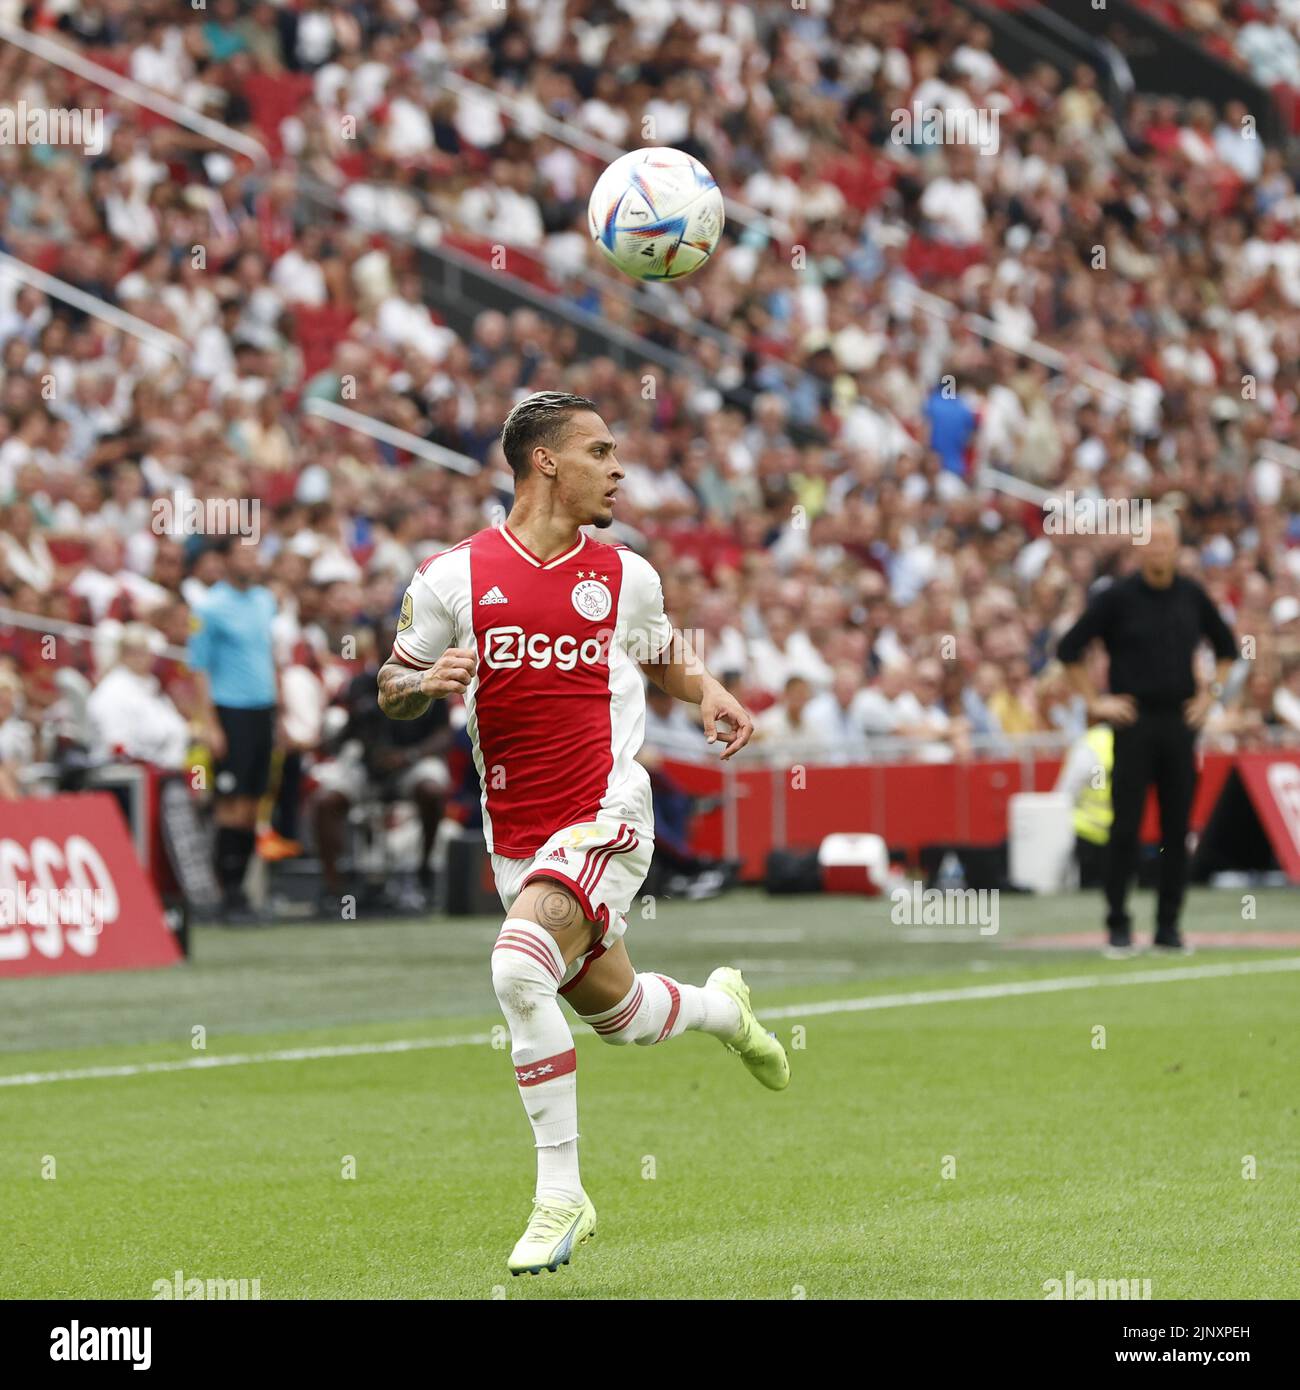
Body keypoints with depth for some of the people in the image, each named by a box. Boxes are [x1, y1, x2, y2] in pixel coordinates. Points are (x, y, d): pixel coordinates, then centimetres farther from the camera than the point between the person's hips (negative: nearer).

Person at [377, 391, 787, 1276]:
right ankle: (722, 1006, 52)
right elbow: (393, 690, 6)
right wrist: (428, 683, -17)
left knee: (520, 969, -26)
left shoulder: (626, 575, 4)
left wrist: (711, 693, 3)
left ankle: (561, 1195, -16)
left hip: (605, 818, -2)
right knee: (612, 1009, 14)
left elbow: (667, 657, 23)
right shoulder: (453, 578, -2)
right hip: (516, 834, 3)